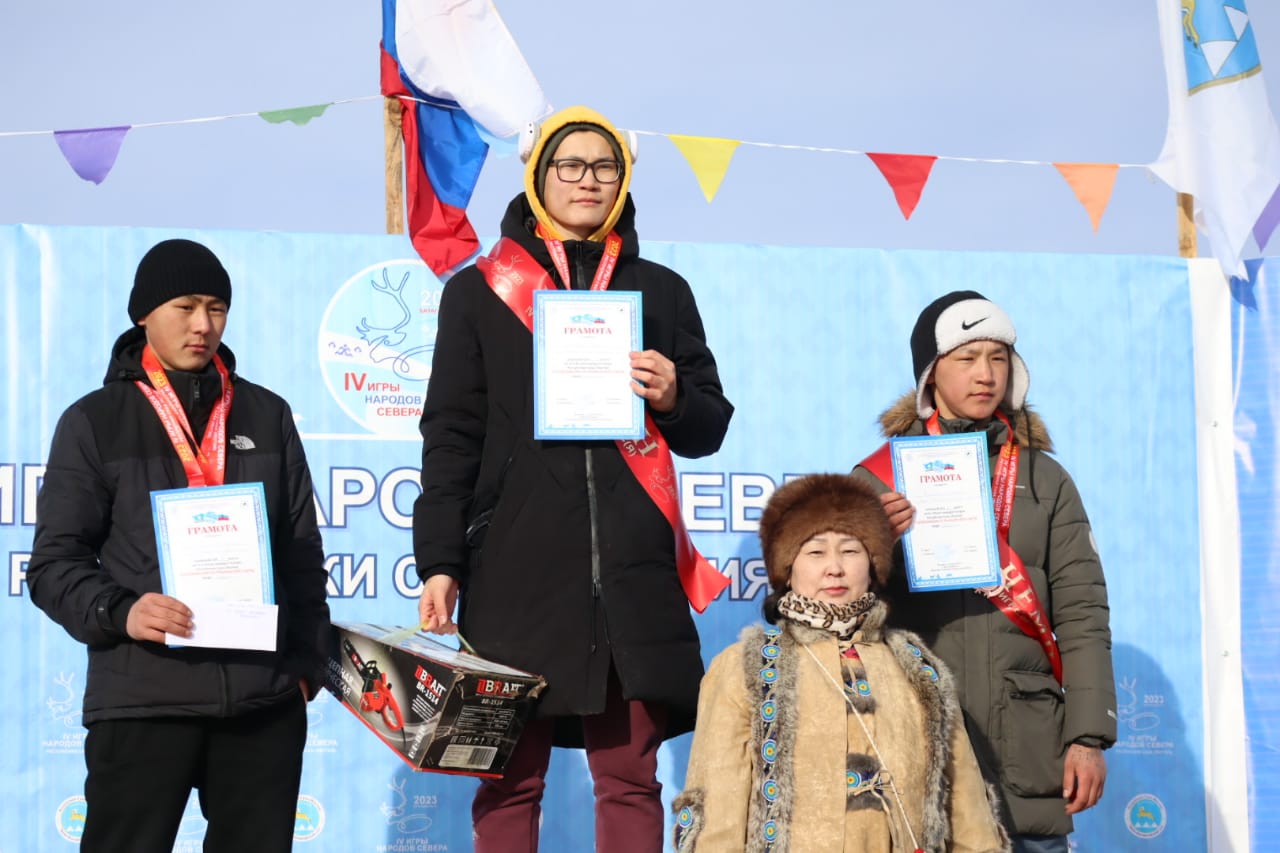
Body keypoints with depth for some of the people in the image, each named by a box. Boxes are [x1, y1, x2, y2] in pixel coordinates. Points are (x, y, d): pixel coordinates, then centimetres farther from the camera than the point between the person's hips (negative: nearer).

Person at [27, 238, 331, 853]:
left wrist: (308, 662, 6)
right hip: (141, 698, -2)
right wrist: (119, 612, -17)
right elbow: (55, 563, 1)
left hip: (266, 698, 3)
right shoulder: (94, 422, 6)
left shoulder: (267, 416, 14)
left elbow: (302, 553, 15)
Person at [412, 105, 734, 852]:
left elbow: (710, 428, 16)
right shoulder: (479, 291, 9)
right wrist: (439, 563, -5)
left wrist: (674, 400, -8)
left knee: (631, 778, 2)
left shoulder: (662, 291, 14)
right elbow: (451, 436, 4)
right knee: (510, 779, 0)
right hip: (516, 569, -1)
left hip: (633, 571, 2)